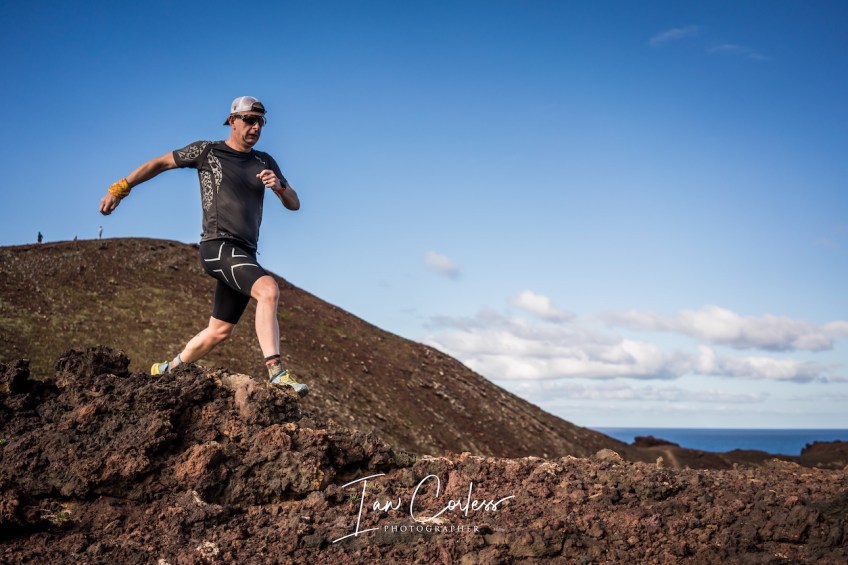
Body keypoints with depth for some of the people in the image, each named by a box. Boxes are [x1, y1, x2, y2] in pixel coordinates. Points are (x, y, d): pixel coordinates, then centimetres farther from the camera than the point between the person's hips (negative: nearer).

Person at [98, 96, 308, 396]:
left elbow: (294, 204, 13)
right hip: (218, 246, -6)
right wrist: (119, 189, 12)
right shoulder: (206, 151, 2)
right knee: (269, 289, -31)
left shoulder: (265, 162, 15)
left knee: (219, 331, 12)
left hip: (244, 254, 6)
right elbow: (159, 163, 12)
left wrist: (279, 186, -9)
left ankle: (168, 370, 32)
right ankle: (276, 372, -34)